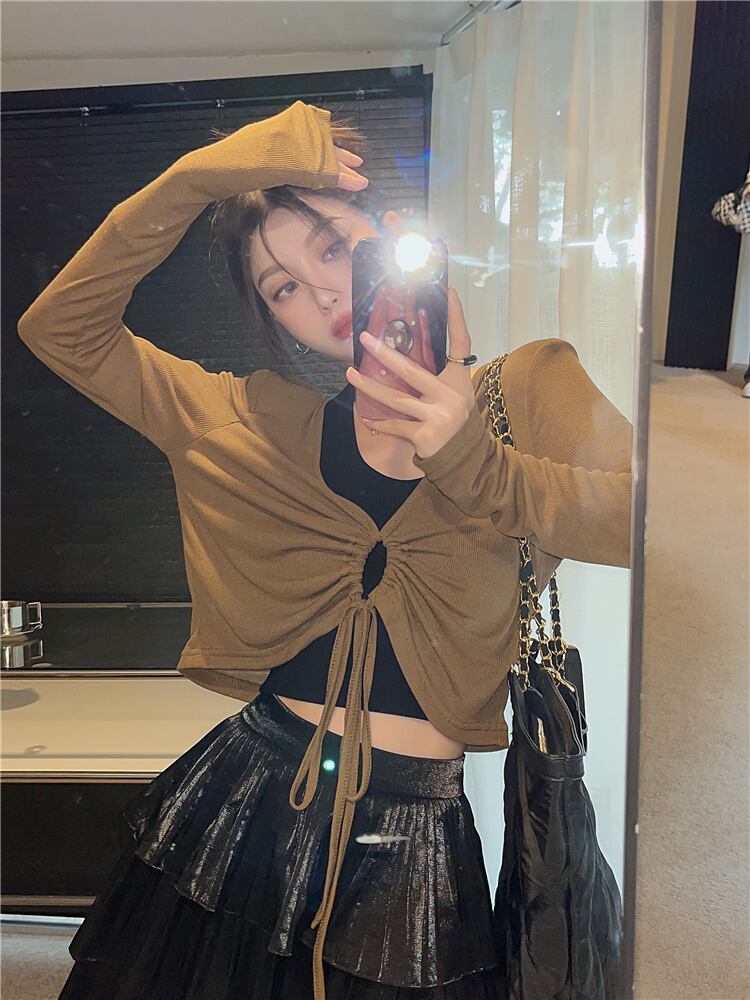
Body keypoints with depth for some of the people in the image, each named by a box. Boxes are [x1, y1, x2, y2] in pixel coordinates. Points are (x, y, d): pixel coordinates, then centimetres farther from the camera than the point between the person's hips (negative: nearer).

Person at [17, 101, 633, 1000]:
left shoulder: (531, 385, 0)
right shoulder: (259, 424, 4)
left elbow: (636, 519, -15)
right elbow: (57, 326, 4)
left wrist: (469, 458, -25)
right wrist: (195, 178, -4)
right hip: (235, 811, 2)